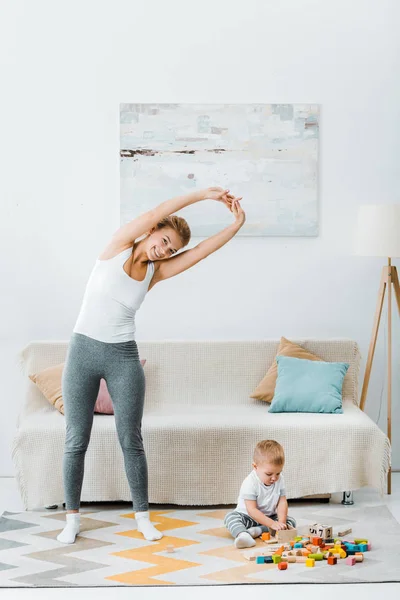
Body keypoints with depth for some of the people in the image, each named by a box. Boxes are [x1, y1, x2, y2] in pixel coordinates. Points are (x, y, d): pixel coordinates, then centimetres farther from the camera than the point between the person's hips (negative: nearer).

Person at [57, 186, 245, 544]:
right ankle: (72, 518, 17)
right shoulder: (119, 245, -3)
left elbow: (203, 250, -4)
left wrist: (237, 225, -12)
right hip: (83, 351, -2)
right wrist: (203, 194, -14)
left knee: (131, 440, 4)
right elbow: (157, 213, -14)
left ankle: (143, 517, 17)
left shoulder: (156, 272, 3)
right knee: (76, 440, 4)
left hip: (123, 357, 2)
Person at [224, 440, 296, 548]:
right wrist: (273, 524, -36)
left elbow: (282, 502, -6)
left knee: (291, 521, -15)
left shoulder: (279, 480, -8)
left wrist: (281, 522, -24)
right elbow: (252, 510, -29)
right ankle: (242, 534, -62)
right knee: (230, 517, -31)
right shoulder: (250, 483, -25)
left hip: (269, 517, 5)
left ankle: (258, 530, -29)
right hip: (248, 517, -5)